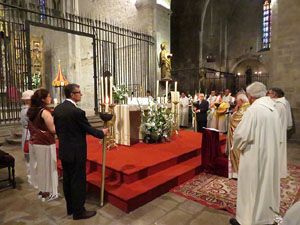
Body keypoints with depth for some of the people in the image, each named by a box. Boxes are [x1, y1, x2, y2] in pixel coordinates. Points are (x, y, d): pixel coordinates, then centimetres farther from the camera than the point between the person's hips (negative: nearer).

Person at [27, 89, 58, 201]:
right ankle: (47, 192, 17)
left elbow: (31, 127, 16)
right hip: (45, 144, -8)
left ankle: (41, 189, 33)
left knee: (39, 166, 19)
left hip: (35, 142, 8)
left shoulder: (31, 111, 7)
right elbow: (53, 129, -20)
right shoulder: (45, 112, -19)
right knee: (47, 167, 5)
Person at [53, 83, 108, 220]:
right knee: (78, 181, 5)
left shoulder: (57, 109, 2)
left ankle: (70, 208, 34)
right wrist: (102, 132, 3)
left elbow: (57, 129, 11)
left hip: (63, 151, 8)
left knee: (67, 180, 18)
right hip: (76, 152, -8)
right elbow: (88, 129, -13)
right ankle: (78, 212, 19)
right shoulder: (77, 112, -23)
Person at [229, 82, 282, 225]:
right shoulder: (273, 109, 2)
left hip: (255, 156, -7)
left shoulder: (253, 110, -21)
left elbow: (241, 135, -22)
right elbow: (278, 135, 11)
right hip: (270, 155, 8)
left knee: (251, 187, 7)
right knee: (266, 185, 21)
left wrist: (237, 146, -3)